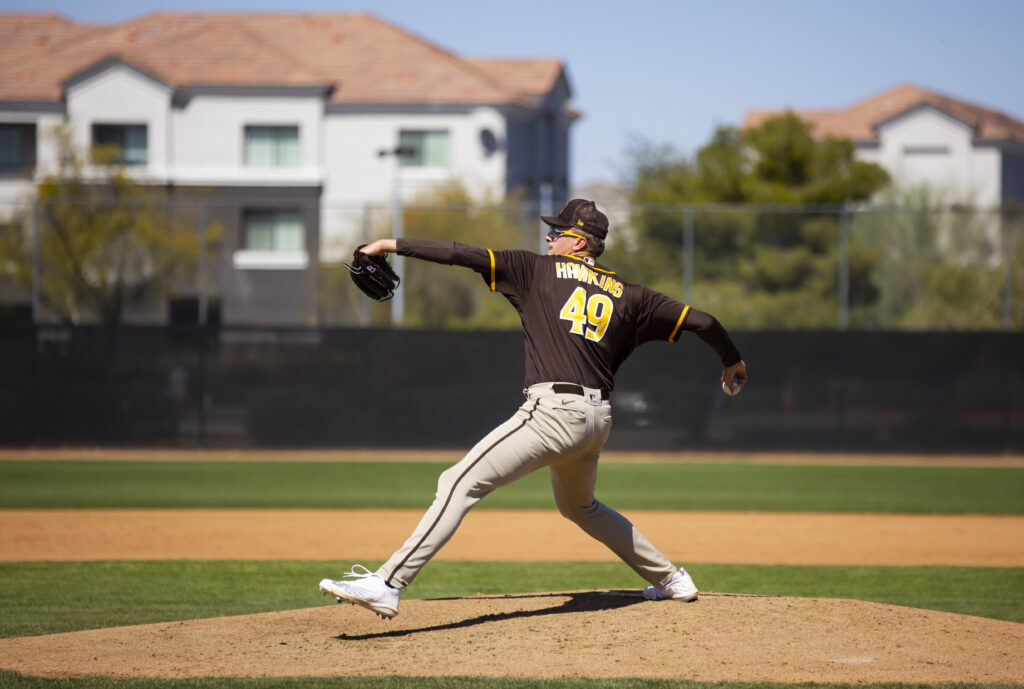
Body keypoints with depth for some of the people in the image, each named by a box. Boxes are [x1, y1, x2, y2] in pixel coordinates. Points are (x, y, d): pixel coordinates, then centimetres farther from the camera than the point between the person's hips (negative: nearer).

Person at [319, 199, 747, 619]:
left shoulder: (540, 270, 5)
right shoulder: (628, 295, 17)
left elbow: (467, 255, -1)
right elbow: (699, 320, 18)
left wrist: (394, 245, 5)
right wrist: (733, 362, 35)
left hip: (554, 410, -7)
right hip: (597, 419, 7)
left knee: (461, 483, -12)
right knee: (578, 506, 33)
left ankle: (387, 585, -26)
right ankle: (670, 580, 36)